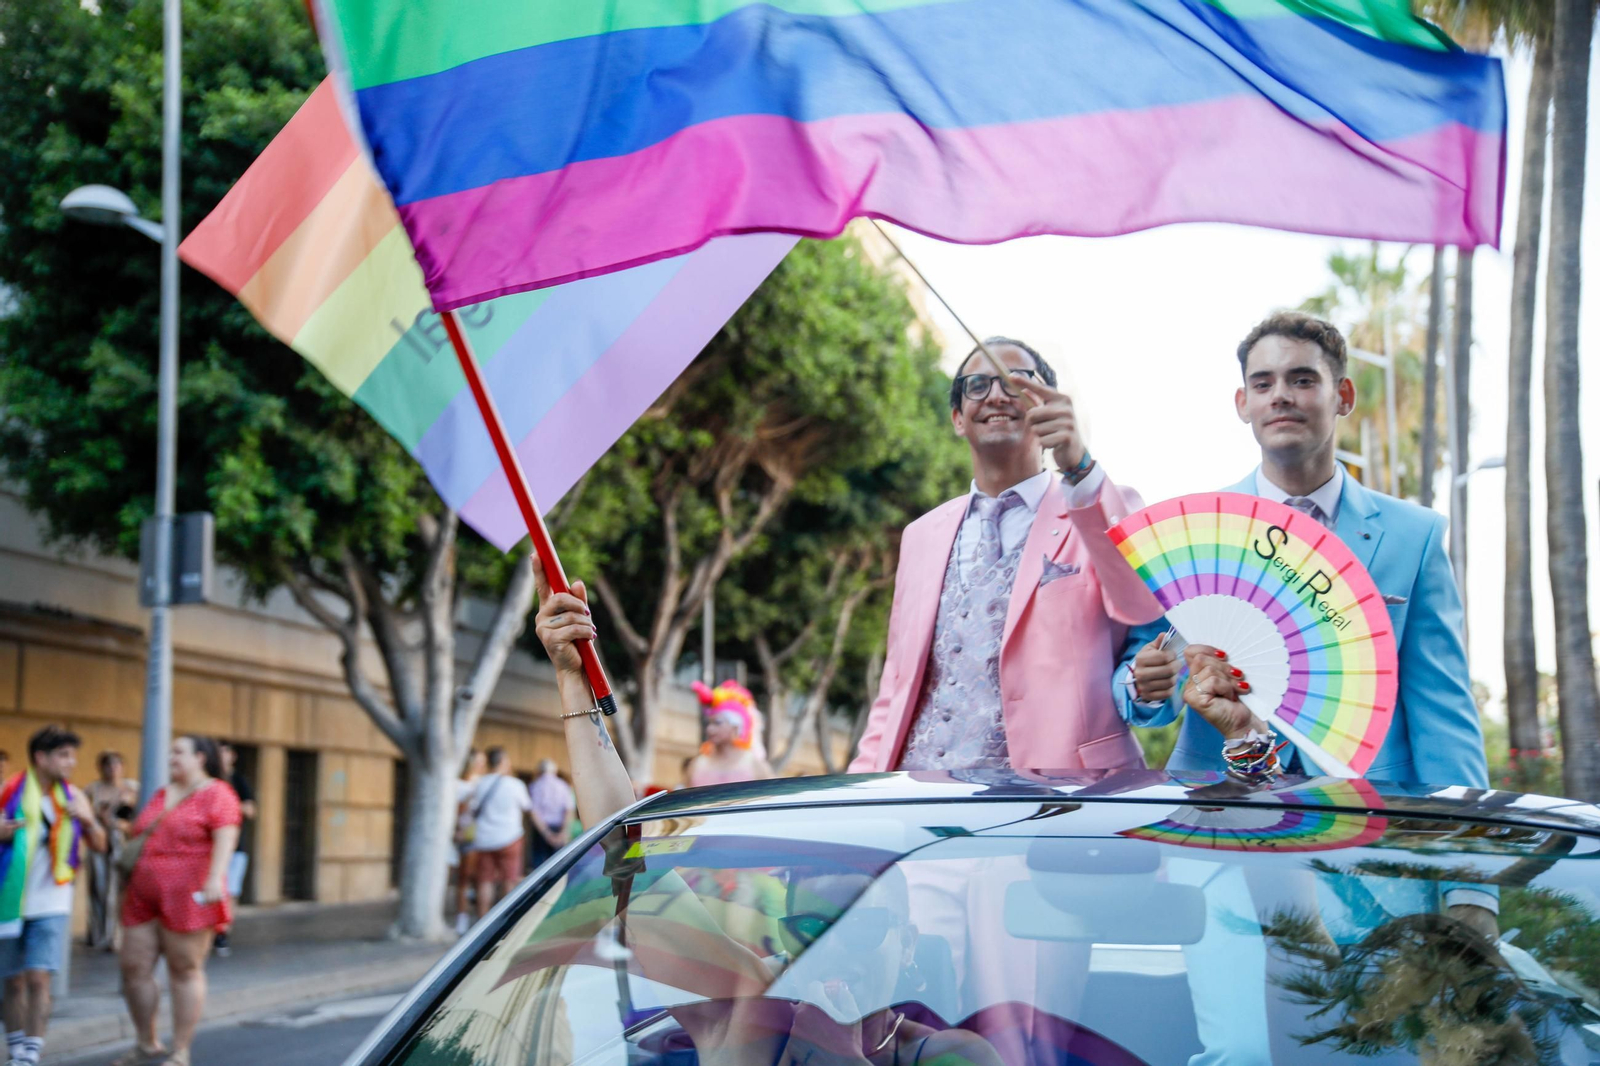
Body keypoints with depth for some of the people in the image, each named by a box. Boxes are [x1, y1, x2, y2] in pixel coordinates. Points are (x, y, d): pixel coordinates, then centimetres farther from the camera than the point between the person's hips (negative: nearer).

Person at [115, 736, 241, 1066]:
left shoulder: (216, 794, -3)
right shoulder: (161, 796, 20)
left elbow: (225, 838, -15)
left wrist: (215, 878, -27)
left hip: (187, 897, -8)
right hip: (144, 897, 8)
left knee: (185, 970, -3)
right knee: (134, 967, 5)